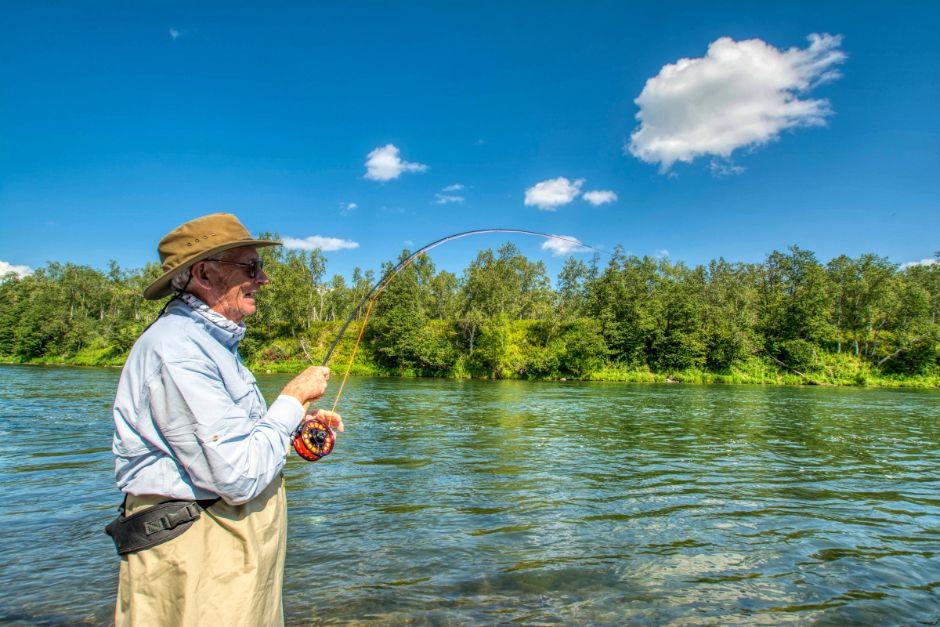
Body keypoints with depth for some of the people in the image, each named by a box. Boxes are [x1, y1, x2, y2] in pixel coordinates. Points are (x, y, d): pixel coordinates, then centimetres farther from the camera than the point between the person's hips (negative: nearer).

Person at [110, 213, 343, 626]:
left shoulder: (210, 341, 11)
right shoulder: (177, 349, -22)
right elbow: (238, 479, -26)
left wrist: (298, 427, 5)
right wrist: (293, 399, -15)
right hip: (195, 566, -10)